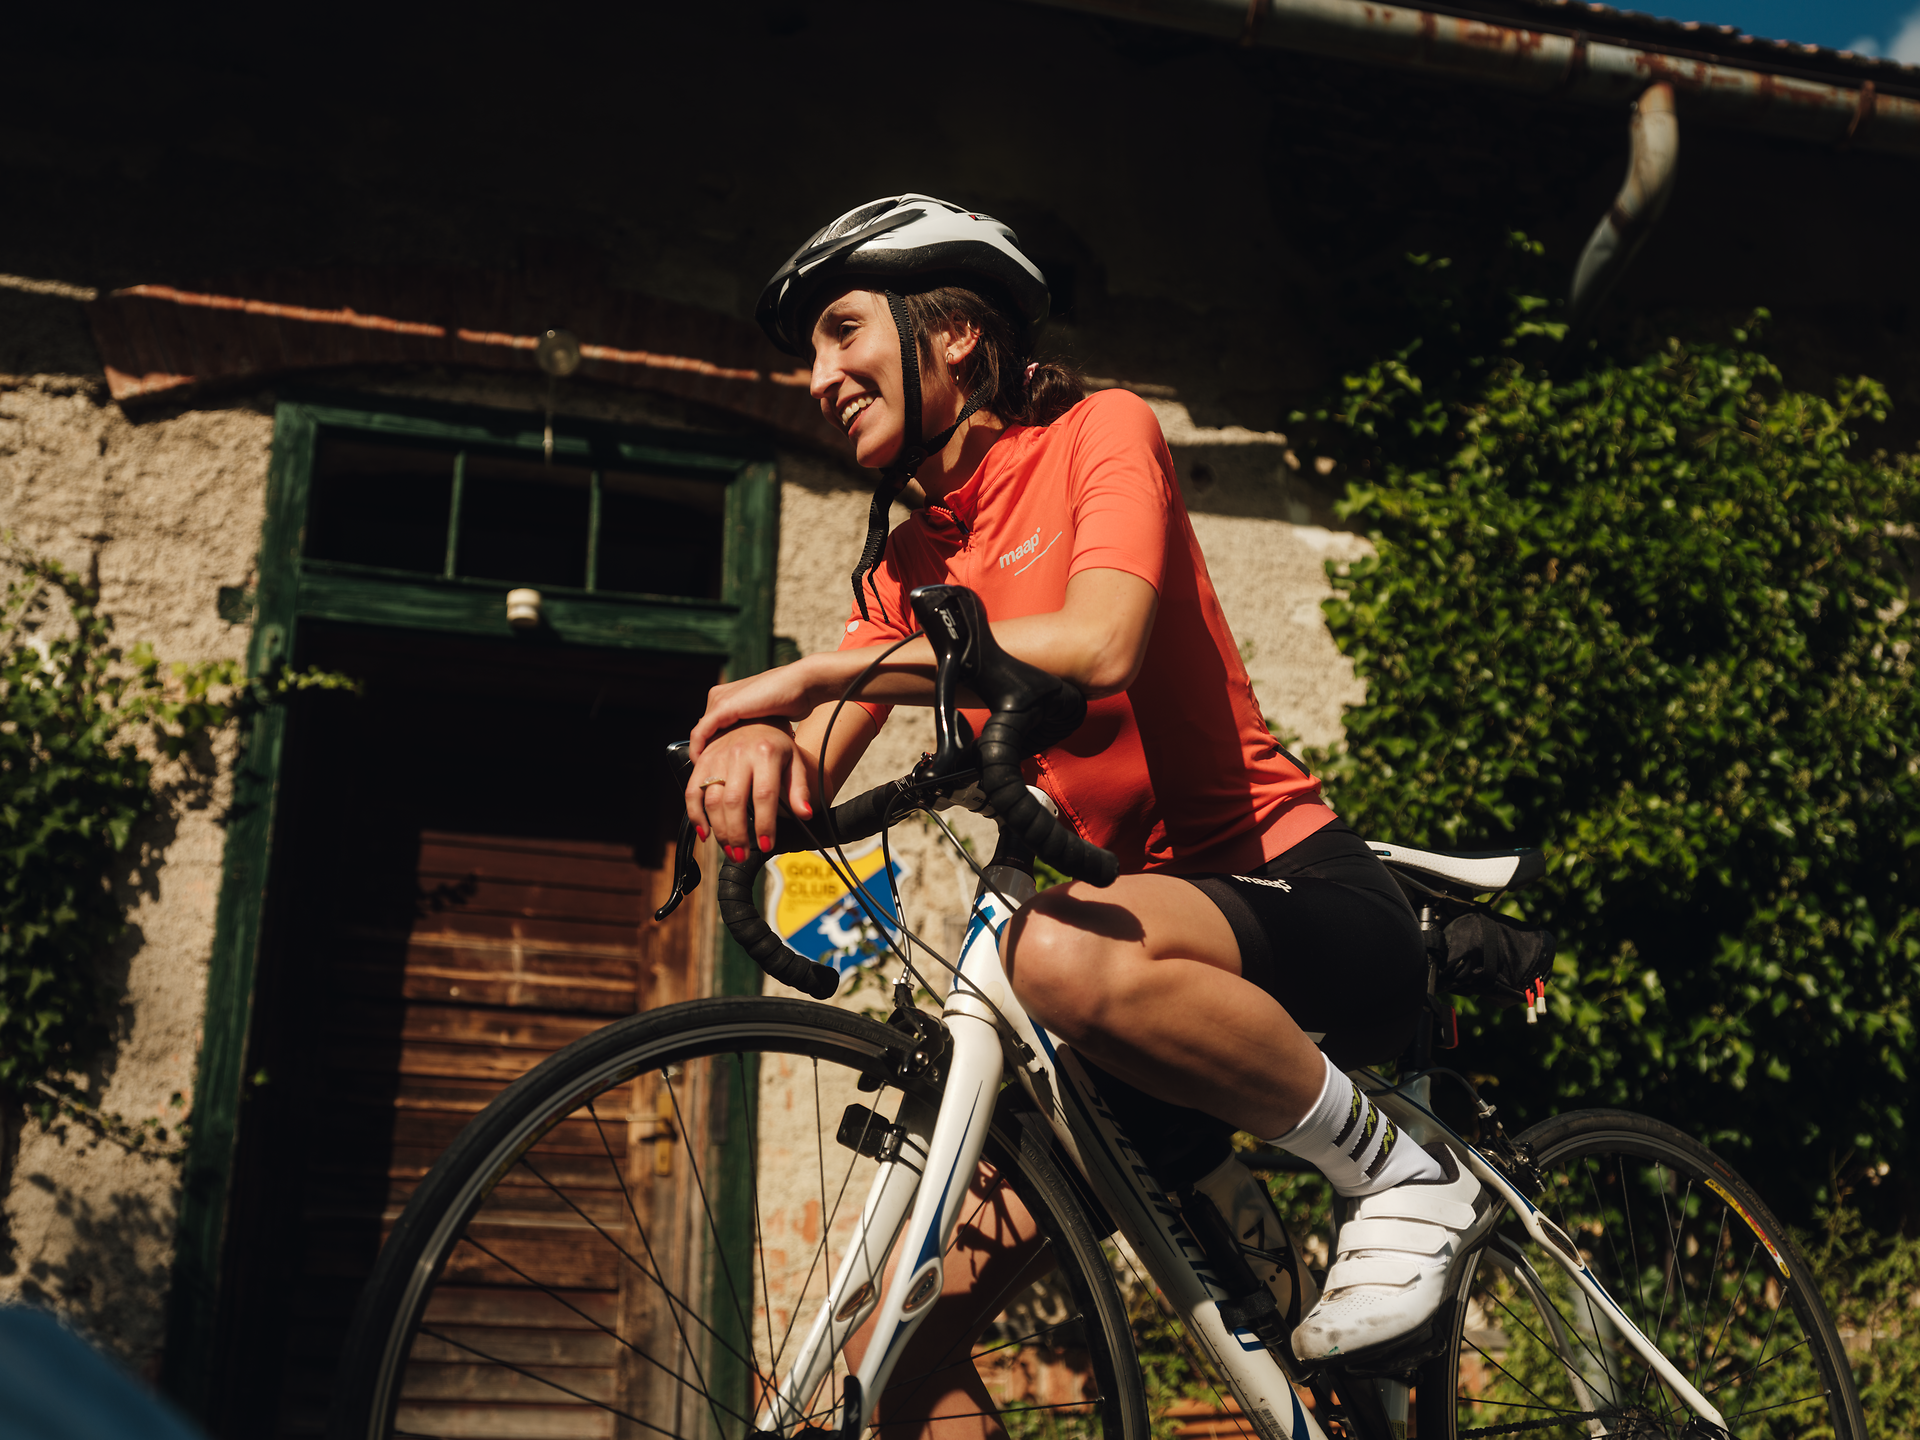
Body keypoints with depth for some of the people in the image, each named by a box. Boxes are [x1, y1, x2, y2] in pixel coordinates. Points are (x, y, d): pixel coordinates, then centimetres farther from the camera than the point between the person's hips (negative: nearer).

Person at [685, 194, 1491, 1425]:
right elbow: (811, 781, 2)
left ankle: (1402, 1177, -18)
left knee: (1067, 953, -38)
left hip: (1310, 902, -6)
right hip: (1165, 925, 6)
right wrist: (759, 747, -23)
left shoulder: (1102, 434, -4)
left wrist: (814, 671, -22)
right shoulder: (909, 566, 14)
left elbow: (1097, 648, -24)